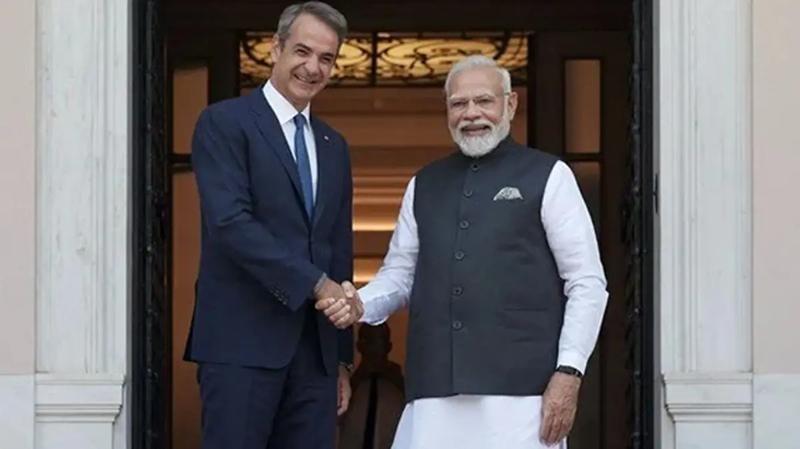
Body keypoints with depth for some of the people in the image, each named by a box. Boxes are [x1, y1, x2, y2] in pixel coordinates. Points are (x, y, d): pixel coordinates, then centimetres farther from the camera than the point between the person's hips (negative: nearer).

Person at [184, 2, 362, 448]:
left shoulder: (334, 146, 19)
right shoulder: (224, 123, -2)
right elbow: (230, 222, -14)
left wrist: (342, 355, 17)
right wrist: (315, 284, -18)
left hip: (315, 346, 6)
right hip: (242, 342, -6)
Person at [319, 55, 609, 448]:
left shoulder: (547, 176, 4)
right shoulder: (424, 185, 17)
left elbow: (587, 283, 1)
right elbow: (399, 275, 20)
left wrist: (569, 371, -8)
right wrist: (361, 304, -2)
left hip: (520, 390, -3)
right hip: (435, 391, 3)